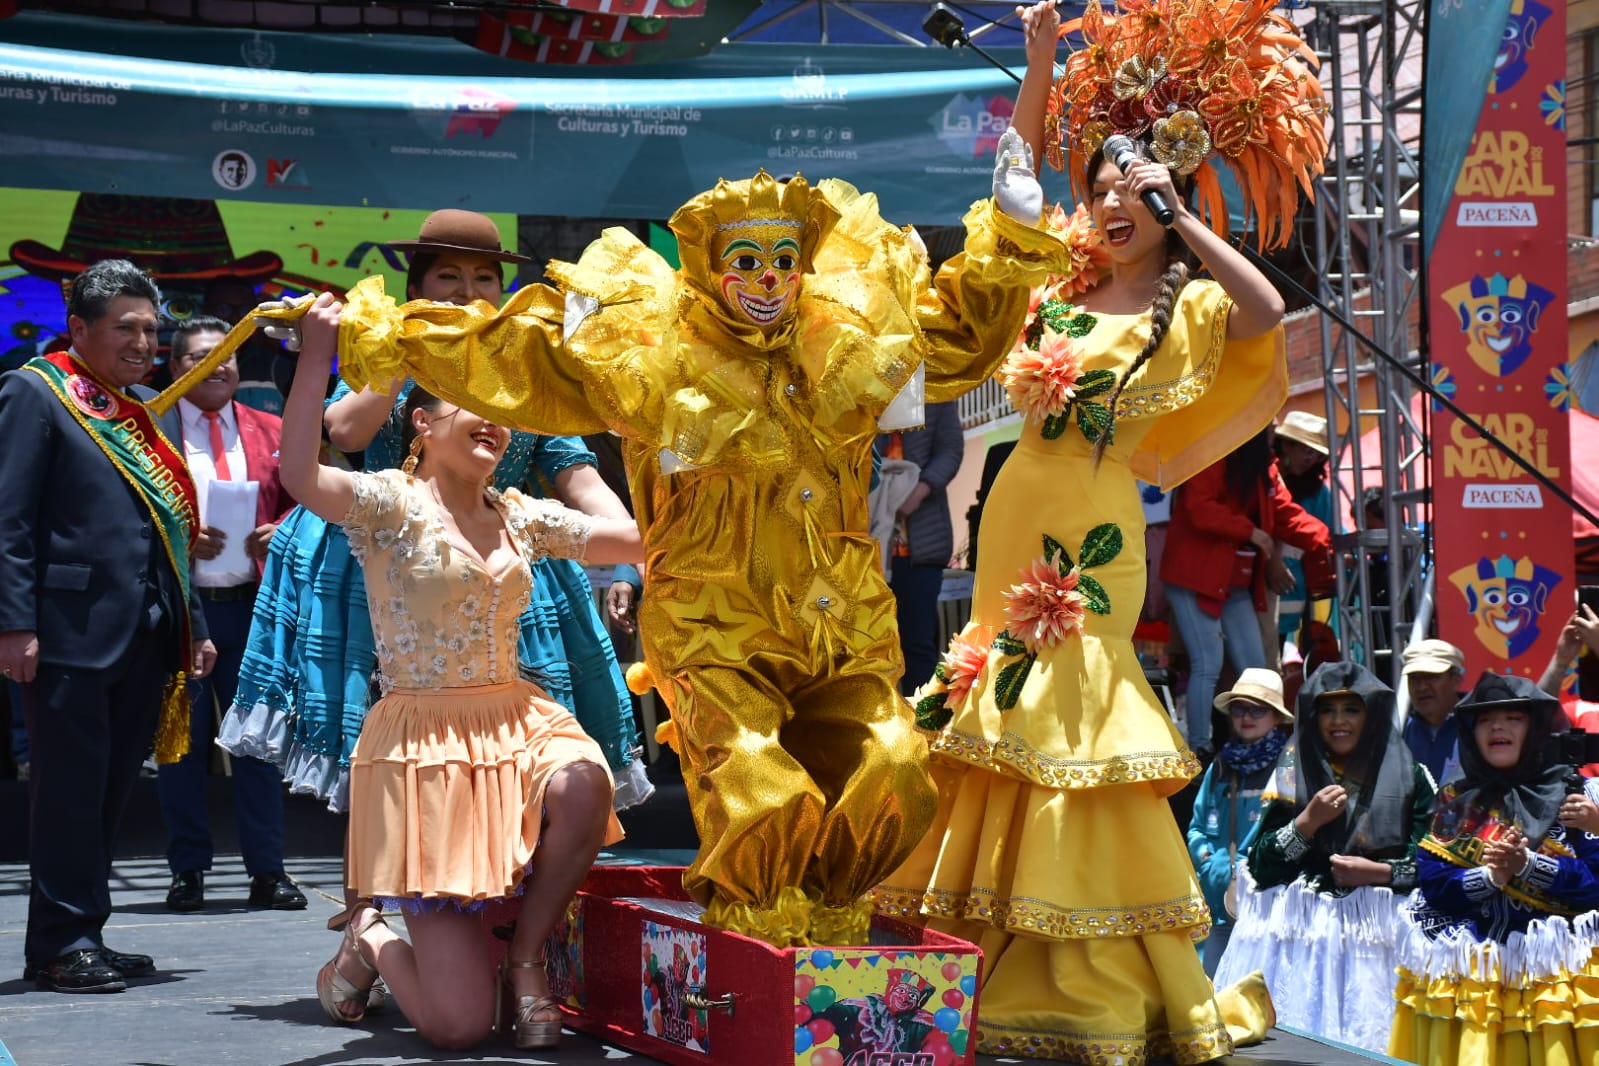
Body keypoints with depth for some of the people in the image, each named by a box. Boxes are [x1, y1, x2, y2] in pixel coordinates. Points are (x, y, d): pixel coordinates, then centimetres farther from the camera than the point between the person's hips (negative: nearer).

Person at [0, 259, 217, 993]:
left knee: (110, 790, 10)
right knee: (70, 788, -4)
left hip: (144, 638, 8)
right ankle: (64, 943, 1)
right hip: (70, 631, -8)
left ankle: (81, 938, 17)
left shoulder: (139, 408, 20)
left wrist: (191, 626, 17)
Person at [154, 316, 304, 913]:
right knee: (182, 741, 2)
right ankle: (188, 870, 11)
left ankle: (267, 871, 7)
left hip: (251, 603, 2)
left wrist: (280, 533, -4)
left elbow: (300, 500, 16)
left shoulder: (270, 432, 11)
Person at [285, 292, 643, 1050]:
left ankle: (525, 958, -7)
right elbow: (300, 477, -26)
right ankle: (371, 938, 27)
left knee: (583, 784, -35)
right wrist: (317, 353, -31)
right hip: (424, 742, -6)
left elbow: (637, 539, 10)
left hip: (517, 721, 6)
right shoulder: (390, 504, -6)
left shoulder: (521, 517, 11)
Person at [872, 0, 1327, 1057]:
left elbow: (1268, 312, -24)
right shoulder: (1066, 287, 13)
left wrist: (1182, 212, -15)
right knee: (1010, 705, 8)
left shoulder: (1192, 307, -3)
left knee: (1074, 714, -9)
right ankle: (1033, 973, 16)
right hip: (1019, 510, 7)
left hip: (1095, 526, -6)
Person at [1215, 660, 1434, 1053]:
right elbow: (1261, 867, 2)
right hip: (1300, 932, 1)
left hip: (1379, 932, -1)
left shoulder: (1408, 777, 6)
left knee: (1370, 1035, -8)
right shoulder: (1292, 774, 9)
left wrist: (1380, 872, -11)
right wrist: (1308, 821, -10)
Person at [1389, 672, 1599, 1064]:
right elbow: (1431, 884, -1)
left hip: (1552, 969, -2)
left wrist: (1528, 866, -20)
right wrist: (1490, 875, -17)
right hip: (1468, 971, 2)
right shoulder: (1455, 800, 8)